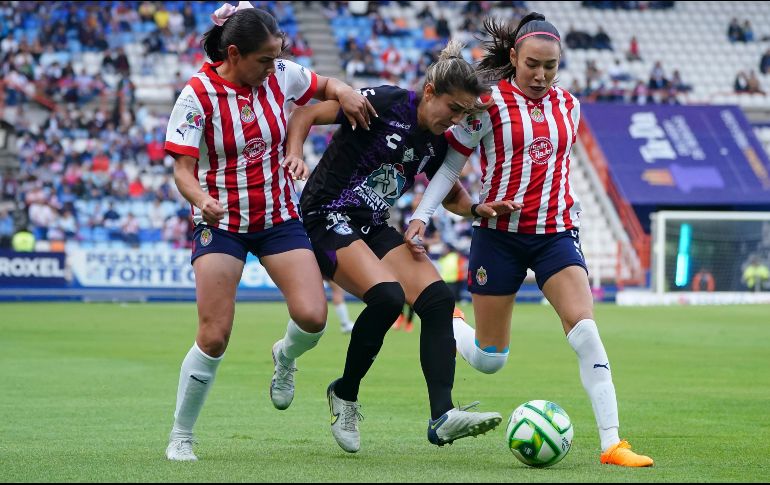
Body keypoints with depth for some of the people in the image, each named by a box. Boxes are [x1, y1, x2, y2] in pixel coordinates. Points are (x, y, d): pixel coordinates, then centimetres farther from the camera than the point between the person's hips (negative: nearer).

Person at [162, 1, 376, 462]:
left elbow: (325, 85, 16)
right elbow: (183, 168, -15)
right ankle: (181, 436, 7)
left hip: (280, 216, 3)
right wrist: (200, 200, -36)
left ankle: (285, 357, 22)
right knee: (214, 338, -10)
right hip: (221, 222, -3)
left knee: (312, 317, -15)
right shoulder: (198, 95, -15)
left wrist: (345, 93, -7)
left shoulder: (281, 75, -4)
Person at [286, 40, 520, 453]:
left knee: (438, 299, -13)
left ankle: (442, 416, -18)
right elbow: (306, 115, -11)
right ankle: (344, 395, -6)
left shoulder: (437, 143, 5)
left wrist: (481, 209, 0)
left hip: (373, 228, 8)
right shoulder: (384, 103, -15)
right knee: (387, 296, -28)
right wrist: (294, 155, -28)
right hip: (326, 220, -7)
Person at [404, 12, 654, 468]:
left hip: (555, 233, 3)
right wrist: (420, 216, -9)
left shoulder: (568, 105, 5)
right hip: (499, 235, -3)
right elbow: (450, 165, -2)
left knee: (585, 330, -18)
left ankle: (612, 443, -19)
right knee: (489, 360, 5)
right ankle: (449, 326, 41)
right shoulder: (488, 105, -8)